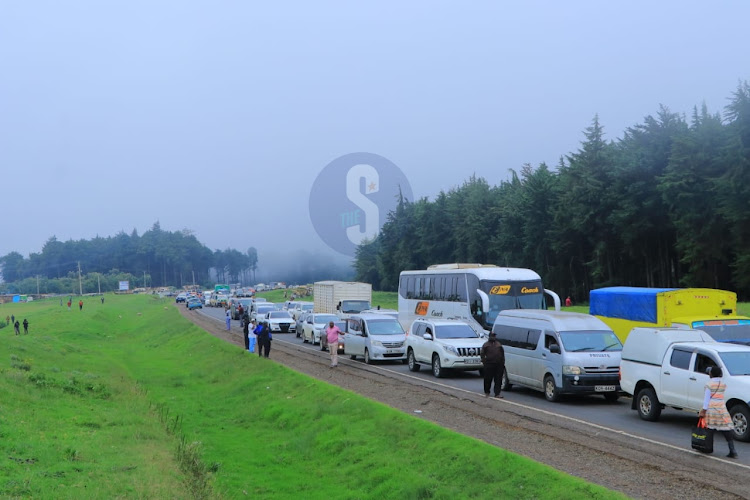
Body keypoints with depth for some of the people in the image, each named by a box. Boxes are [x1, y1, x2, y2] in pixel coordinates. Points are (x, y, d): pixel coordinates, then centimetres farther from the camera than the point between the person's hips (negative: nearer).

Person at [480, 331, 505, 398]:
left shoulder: (499, 344, 17)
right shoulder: (486, 345, 7)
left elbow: (502, 353, 19)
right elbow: (482, 354, 5)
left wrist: (503, 362, 10)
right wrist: (484, 362, -5)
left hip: (499, 365, 3)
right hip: (489, 365, -3)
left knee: (498, 380, -1)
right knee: (488, 379, 2)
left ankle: (497, 393, 2)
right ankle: (487, 392, 18)